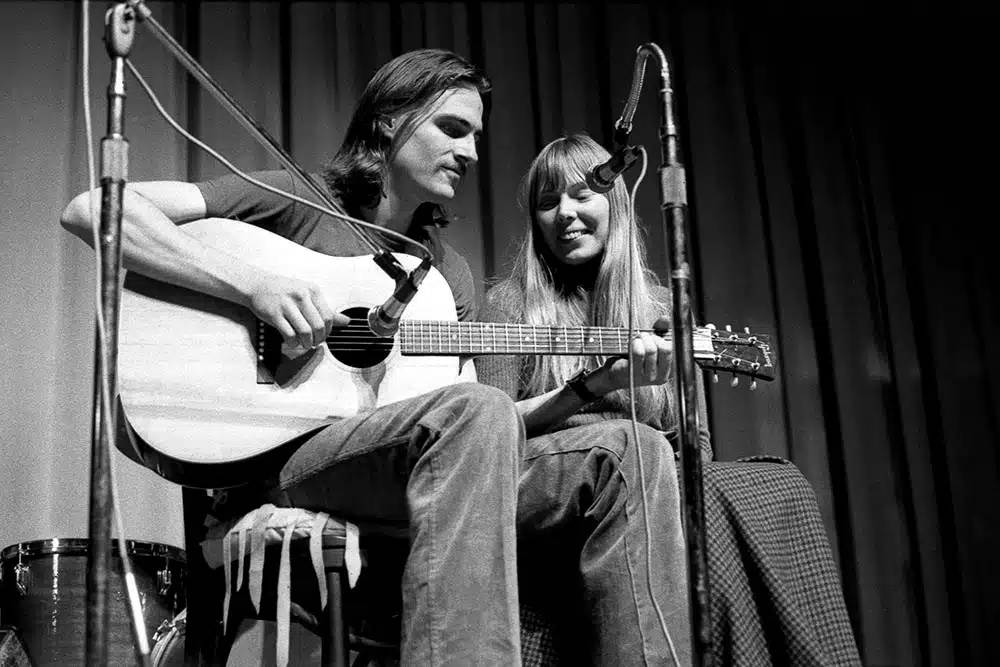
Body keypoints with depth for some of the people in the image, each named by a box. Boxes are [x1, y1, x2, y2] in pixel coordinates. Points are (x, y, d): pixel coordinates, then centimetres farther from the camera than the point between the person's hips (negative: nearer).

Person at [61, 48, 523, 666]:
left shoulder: (450, 273, 20)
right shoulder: (295, 201, 2)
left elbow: (470, 409, 14)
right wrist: (254, 284, -18)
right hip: (275, 458, -6)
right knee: (478, 412, -33)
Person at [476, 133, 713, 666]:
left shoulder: (662, 307, 18)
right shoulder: (512, 301, 11)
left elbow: (694, 443, 17)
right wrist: (589, 390, -14)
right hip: (527, 491, -2)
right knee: (627, 445, -35)